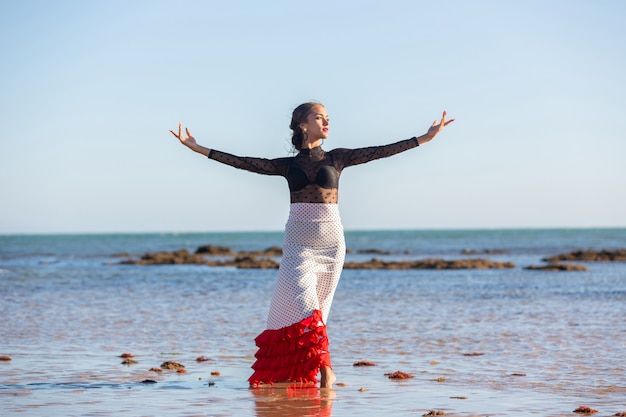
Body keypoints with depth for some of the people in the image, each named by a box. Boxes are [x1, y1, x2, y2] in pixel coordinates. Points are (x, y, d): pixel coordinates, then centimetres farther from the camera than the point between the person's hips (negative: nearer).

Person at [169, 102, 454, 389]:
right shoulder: (289, 165, 7)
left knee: (315, 308, 2)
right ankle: (325, 367, -13)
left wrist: (425, 138, -4)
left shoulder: (337, 158, 8)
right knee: (302, 300, -16)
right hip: (299, 242, -1)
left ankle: (304, 370, 9)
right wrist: (198, 148, 1)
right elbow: (243, 162, 5)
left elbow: (379, 152, 2)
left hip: (330, 241, 1)